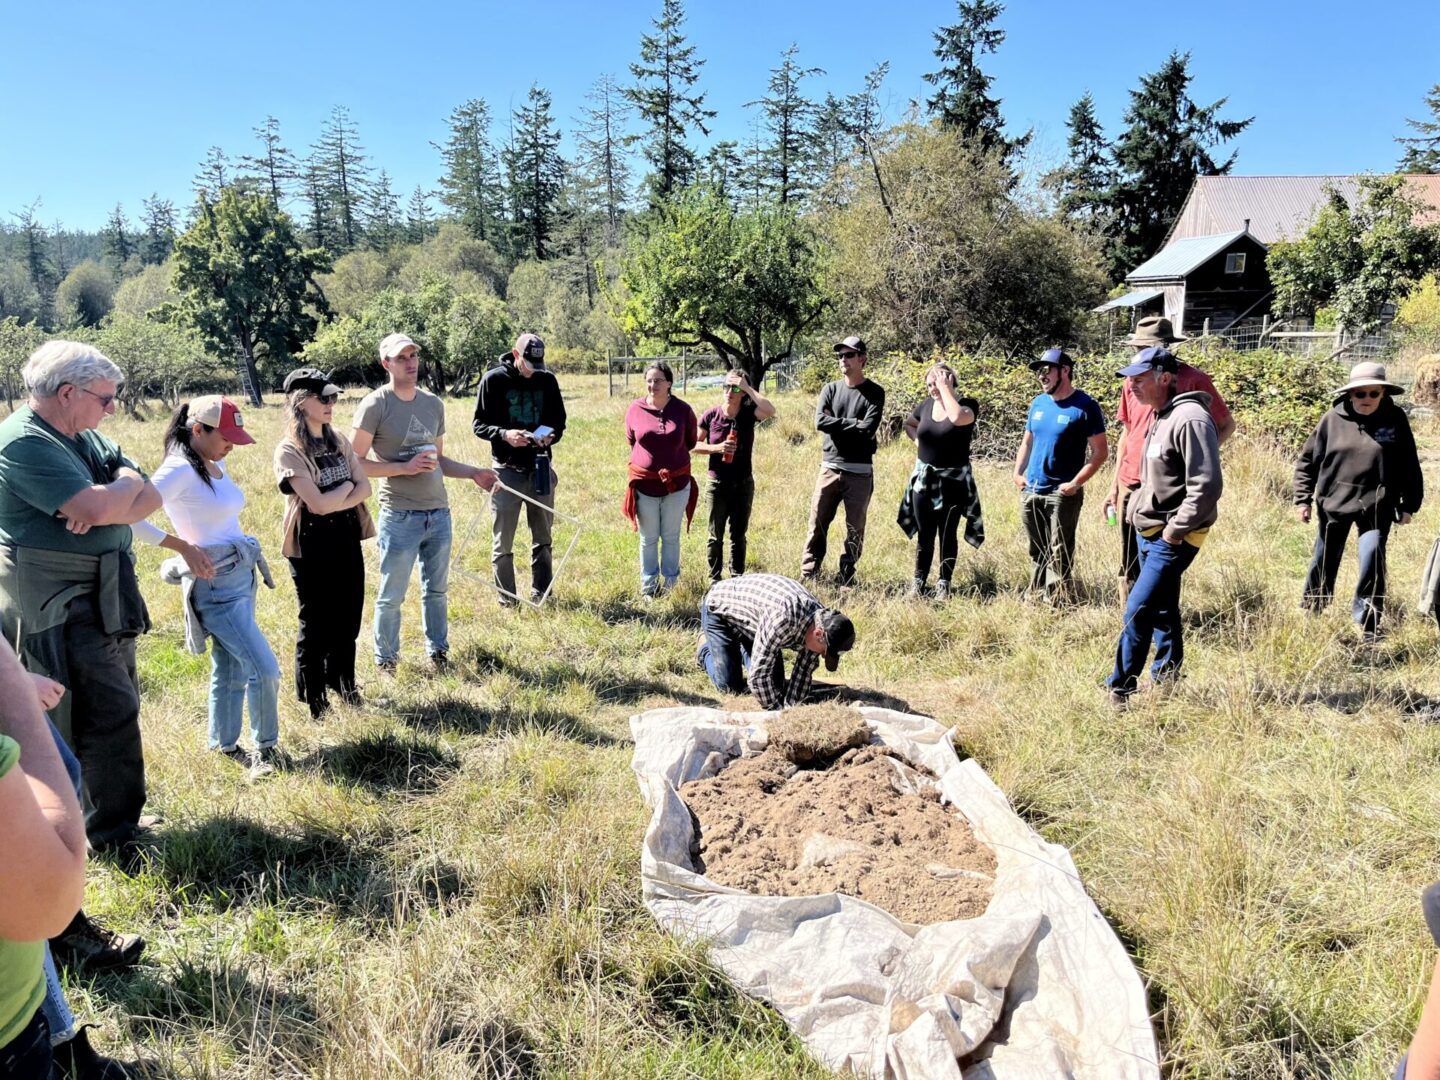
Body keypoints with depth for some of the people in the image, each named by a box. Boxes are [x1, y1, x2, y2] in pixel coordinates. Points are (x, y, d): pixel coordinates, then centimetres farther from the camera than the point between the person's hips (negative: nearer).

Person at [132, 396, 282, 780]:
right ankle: (266, 748, 11)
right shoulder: (180, 470, -17)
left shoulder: (217, 465, 8)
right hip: (214, 585, -8)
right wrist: (183, 546, -19)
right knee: (265, 670, -8)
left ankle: (224, 744, 33)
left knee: (230, 669, 18)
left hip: (243, 574, 8)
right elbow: (131, 518, -25)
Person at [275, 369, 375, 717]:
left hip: (347, 537, 6)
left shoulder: (339, 441, 7)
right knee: (316, 623, 6)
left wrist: (334, 504, -16)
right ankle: (313, 698, 21)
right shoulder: (289, 451, -14)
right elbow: (317, 503, -21)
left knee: (348, 617, 14)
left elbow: (365, 488, 0)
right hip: (312, 544, -6)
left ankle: (343, 684, 32)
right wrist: (347, 484, -5)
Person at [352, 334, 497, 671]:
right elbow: (355, 463, -11)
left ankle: (438, 652, 31)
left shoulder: (434, 404, 10)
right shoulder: (376, 405, -8)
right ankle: (386, 660, 22)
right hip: (400, 517, -5)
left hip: (439, 513, 6)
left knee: (436, 590, 17)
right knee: (391, 596, 6)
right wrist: (404, 468, -19)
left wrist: (473, 473, 7)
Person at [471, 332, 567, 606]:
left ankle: (541, 595, 24)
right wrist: (504, 434, -23)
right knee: (502, 542, 2)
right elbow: (479, 425, -4)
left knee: (542, 538, 12)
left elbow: (559, 421, 10)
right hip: (507, 469, -3)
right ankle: (507, 600, 14)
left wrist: (552, 436, -12)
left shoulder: (547, 380, 3)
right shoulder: (493, 380, -6)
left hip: (540, 468, 3)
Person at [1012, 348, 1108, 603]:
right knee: (1037, 552, 15)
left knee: (1059, 554, -2)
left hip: (1062, 494, -6)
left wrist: (1076, 483, -18)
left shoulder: (1085, 406, -9)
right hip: (1030, 493, 6)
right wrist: (1018, 473, 5)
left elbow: (1100, 452, -9)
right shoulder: (1038, 403, 9)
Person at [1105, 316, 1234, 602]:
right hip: (1130, 487, 4)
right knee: (1130, 569, 9)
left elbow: (1226, 425, 3)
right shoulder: (1134, 380, 8)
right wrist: (1114, 487, 14)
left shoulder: (1193, 379, -6)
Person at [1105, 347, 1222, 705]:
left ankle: (1120, 689, -2)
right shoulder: (1161, 417, 12)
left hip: (1173, 538, -10)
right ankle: (1167, 678, 29)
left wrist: (1173, 531, -20)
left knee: (1138, 610, -10)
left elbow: (1206, 487, -24)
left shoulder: (1189, 419, -18)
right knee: (1162, 609, 17)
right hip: (1150, 532, 10)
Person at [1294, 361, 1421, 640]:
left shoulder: (1395, 419, -2)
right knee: (1325, 562, 11)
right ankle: (1311, 611, 28)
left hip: (1377, 507, -1)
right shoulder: (1334, 418, -4)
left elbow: (1409, 465, 4)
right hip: (1334, 503, 1)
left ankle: (1367, 621, 3)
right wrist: (1303, 499, -2)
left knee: (1372, 561, -11)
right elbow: (1308, 460, 2)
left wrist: (1409, 504, 4)